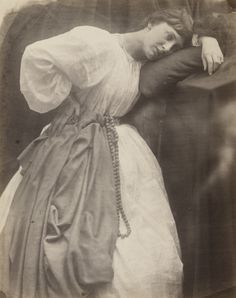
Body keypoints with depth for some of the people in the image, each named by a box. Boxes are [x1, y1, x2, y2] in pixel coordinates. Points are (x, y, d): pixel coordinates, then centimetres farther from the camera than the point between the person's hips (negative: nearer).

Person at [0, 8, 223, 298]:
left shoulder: (148, 66, 6)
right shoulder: (97, 42, -15)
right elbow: (37, 56, -20)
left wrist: (208, 42, -4)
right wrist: (61, 99, -11)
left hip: (117, 155, 6)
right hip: (72, 148, -5)